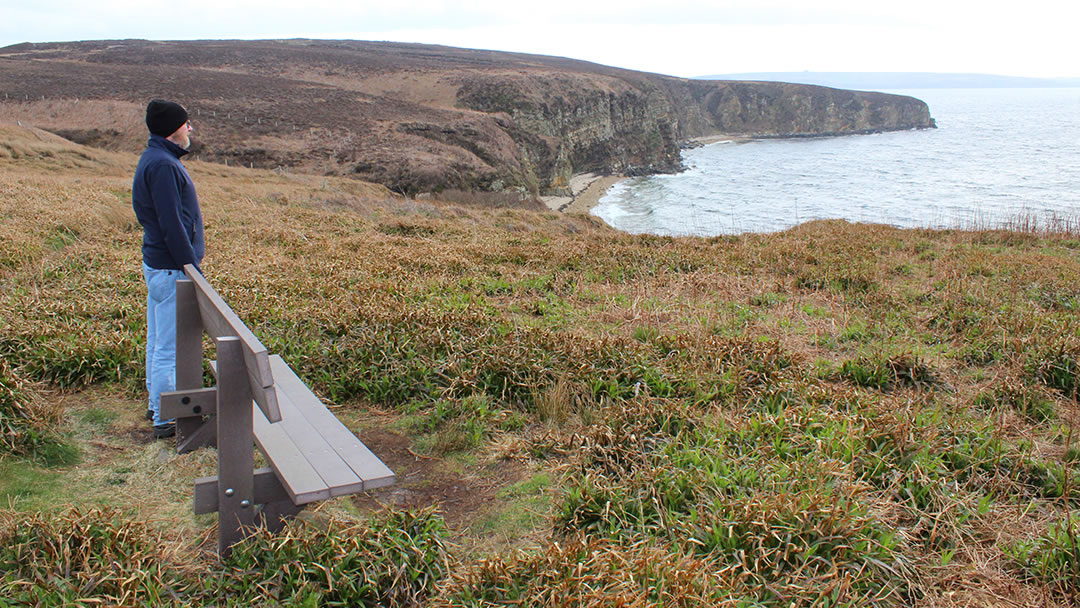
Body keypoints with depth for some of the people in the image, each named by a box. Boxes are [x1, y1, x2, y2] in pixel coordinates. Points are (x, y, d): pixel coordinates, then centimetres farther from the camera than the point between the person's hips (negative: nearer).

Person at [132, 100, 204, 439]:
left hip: (158, 263, 11)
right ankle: (166, 419, 4)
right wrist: (191, 267, -18)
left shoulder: (155, 159, 14)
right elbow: (171, 224, -22)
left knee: (159, 341, 19)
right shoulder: (162, 164, -19)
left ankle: (158, 405, 32)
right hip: (171, 269, -11)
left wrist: (191, 261, 19)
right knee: (170, 346, -4)